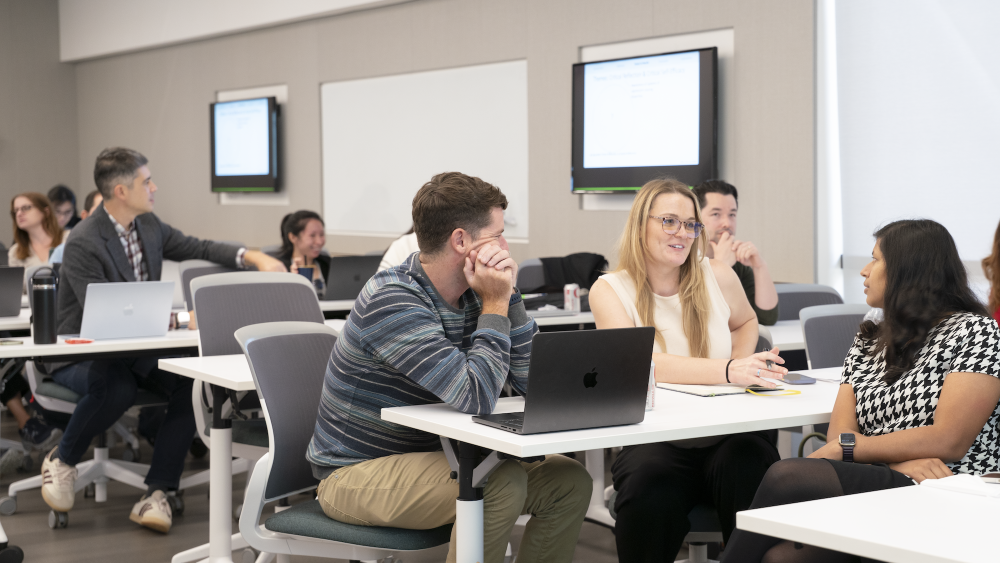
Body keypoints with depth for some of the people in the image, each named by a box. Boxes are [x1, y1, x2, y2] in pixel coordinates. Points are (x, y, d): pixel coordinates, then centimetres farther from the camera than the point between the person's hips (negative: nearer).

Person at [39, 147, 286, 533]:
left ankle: (155, 494, -19)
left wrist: (255, 258, -3)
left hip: (136, 348, 7)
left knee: (193, 381, -21)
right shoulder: (83, 244, -21)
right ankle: (61, 460, -7)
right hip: (83, 355, -7)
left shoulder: (148, 225, 3)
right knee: (117, 389, -39)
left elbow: (198, 249, 14)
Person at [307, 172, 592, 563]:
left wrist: (507, 295, -9)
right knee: (502, 483, -30)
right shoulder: (393, 301, -24)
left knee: (570, 482, -2)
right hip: (356, 473, -8)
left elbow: (530, 381, 0)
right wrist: (495, 304, -20)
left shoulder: (470, 293, 2)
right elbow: (477, 398, -31)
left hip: (428, 455, 8)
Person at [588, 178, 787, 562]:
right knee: (650, 490, -35)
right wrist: (728, 371, -32)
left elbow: (745, 322, 30)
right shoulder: (610, 290, -2)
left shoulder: (717, 276, 8)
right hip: (654, 440, -2)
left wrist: (744, 366, 7)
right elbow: (642, 364, -19)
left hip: (727, 433, 2)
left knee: (752, 468, -32)